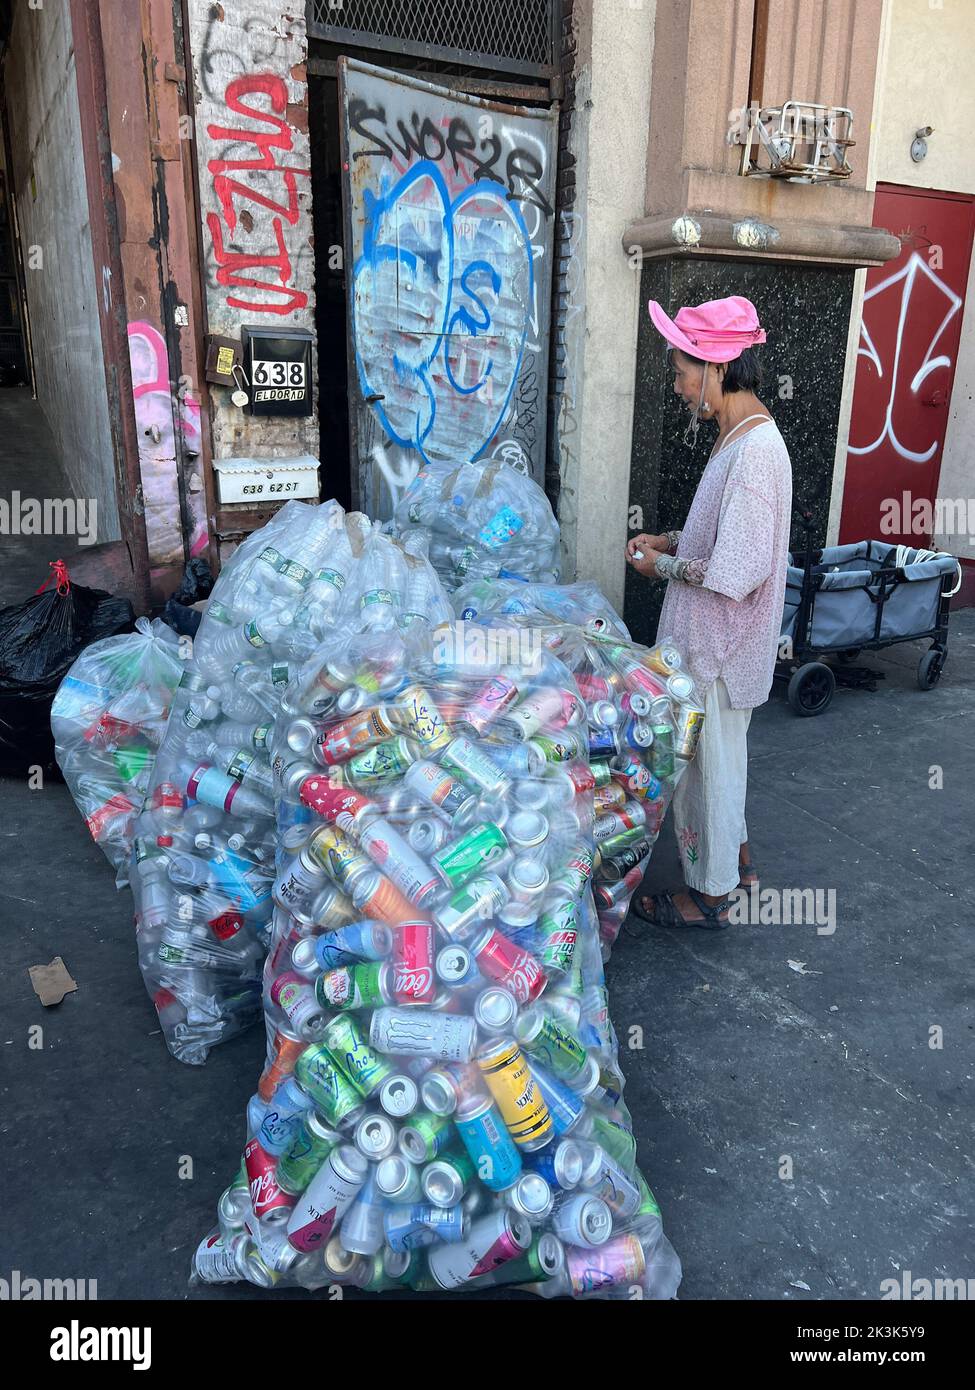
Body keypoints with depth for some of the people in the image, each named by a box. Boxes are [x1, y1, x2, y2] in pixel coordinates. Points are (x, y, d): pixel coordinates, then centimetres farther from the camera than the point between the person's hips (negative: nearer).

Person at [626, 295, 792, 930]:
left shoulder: (754, 450, -25)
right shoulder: (743, 436, 6)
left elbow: (736, 572, -28)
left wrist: (664, 566, -14)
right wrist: (669, 540, 5)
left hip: (720, 644, -10)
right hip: (721, 639, 10)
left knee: (706, 759, 5)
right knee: (722, 753, 24)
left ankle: (712, 894, 23)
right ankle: (735, 854, 44)